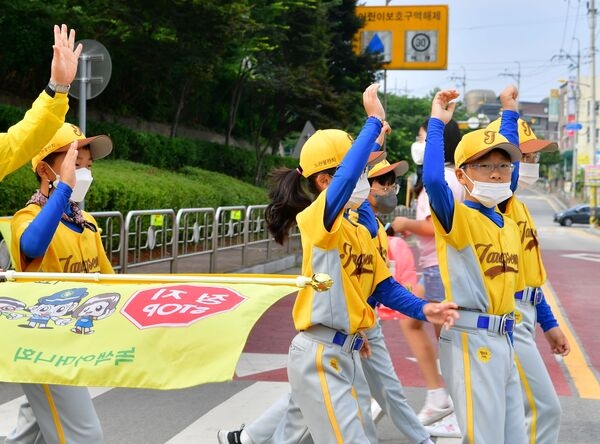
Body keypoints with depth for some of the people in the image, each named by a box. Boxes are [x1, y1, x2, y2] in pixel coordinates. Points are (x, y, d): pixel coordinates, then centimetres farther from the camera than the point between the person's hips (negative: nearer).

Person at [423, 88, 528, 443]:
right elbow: (433, 180, -26)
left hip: (503, 340, 8)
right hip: (471, 340, -8)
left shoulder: (510, 227, 12)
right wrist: (437, 123, -24)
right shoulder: (457, 217, -13)